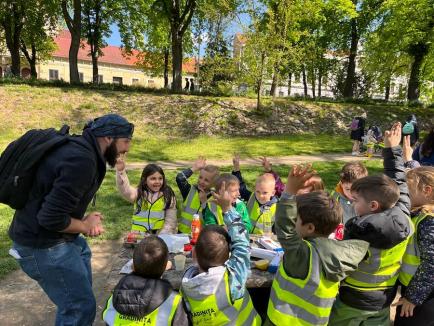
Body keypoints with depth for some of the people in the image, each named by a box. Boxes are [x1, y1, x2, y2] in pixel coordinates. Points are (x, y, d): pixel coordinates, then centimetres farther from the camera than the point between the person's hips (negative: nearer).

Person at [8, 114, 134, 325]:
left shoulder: (81, 150, 3)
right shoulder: (81, 160, -29)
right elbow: (52, 219, -30)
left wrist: (86, 220, -7)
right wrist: (85, 226, -12)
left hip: (56, 236, 10)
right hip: (43, 244, -10)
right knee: (80, 306, 0)